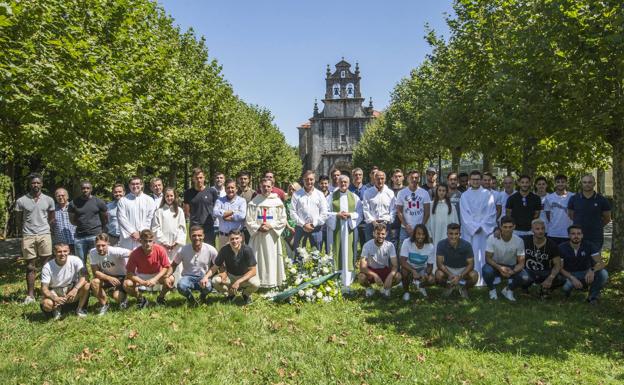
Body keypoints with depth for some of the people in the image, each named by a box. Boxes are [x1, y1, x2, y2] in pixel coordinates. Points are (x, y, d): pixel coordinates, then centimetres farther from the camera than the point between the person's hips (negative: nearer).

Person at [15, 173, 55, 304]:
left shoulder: (48, 200, 3)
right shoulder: (21, 201, -1)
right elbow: (18, 220, 8)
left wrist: (42, 227, 7)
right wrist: (28, 229, 7)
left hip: (44, 235, 1)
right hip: (28, 236, 0)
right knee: (30, 266, 5)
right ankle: (30, 295, 11)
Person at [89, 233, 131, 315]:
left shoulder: (115, 251, -29)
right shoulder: (92, 253, -17)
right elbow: (95, 272, -17)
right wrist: (109, 278, -32)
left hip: (121, 277, -4)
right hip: (105, 276, 4)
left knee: (117, 296, -26)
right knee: (94, 282, -26)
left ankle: (123, 298, 14)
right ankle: (104, 304, -2)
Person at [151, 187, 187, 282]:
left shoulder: (179, 211, 7)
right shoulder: (159, 211, 4)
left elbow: (182, 228, 5)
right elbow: (155, 228, 0)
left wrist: (177, 242, -5)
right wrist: (163, 242, -6)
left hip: (176, 245, 1)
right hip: (163, 244, -1)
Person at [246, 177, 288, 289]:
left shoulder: (277, 201, 2)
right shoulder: (254, 202, 2)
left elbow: (283, 220, 2)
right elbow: (248, 220, 2)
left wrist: (271, 226, -10)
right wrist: (258, 227, -12)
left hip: (272, 236, 0)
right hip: (258, 236, 0)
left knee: (272, 259, 2)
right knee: (258, 260, 2)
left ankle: (272, 283, 9)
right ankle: (258, 282, 8)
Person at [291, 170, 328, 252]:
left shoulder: (320, 195, 7)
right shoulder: (297, 195, 4)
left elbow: (324, 213, 2)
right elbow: (293, 212, -1)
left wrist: (313, 224, -7)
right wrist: (303, 224, -9)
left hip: (316, 228, 1)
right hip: (300, 228, -1)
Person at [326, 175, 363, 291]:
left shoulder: (355, 197, 10)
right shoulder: (331, 197, 6)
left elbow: (360, 214, 6)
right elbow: (325, 212, 1)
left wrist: (350, 215, -11)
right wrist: (337, 215, -13)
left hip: (349, 229, 1)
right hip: (335, 229, -1)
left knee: (348, 255, 0)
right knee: (336, 255, -2)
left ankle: (347, 283, 5)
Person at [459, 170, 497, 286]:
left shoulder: (487, 194, 6)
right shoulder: (464, 195, 8)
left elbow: (491, 213, 1)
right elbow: (464, 214, 2)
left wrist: (482, 226, -8)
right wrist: (475, 227, -9)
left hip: (485, 231, 0)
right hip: (469, 231, 1)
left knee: (483, 254, -4)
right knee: (470, 255, -3)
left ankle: (484, 280, -1)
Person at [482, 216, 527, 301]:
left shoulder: (519, 241, -16)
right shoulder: (492, 238, -20)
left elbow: (521, 262, -13)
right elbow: (488, 258, -17)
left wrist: (512, 272, -35)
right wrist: (499, 268, -36)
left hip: (511, 267, 1)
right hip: (495, 265, -1)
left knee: (524, 276, -28)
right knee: (487, 271, -36)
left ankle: (508, 290, 5)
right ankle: (492, 289, -1)